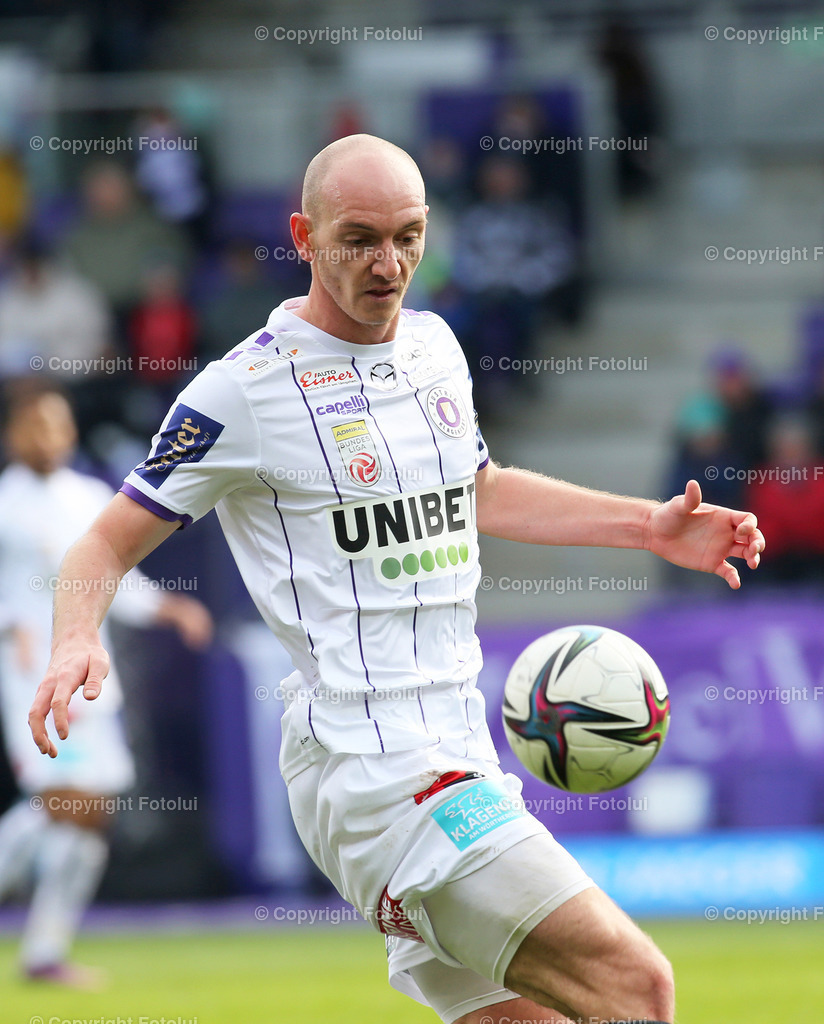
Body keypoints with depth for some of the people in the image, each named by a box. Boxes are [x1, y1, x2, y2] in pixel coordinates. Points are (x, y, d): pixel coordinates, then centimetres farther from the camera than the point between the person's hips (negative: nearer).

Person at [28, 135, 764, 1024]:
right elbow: (110, 541, 0)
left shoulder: (433, 345, 15)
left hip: (455, 755, 9)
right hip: (366, 767, -9)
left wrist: (650, 525, 27)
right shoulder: (244, 390, -6)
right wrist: (76, 642, -20)